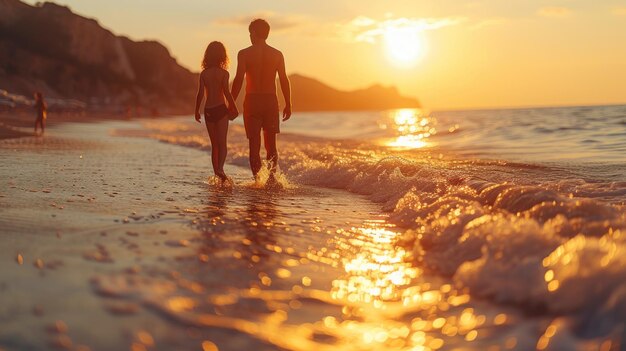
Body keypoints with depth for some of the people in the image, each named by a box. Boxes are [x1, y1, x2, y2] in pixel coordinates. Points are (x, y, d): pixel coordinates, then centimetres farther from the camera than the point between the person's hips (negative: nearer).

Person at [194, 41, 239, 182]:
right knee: (222, 143, -3)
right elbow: (226, 92, -12)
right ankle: (220, 168, -26)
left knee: (214, 144, 12)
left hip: (208, 111, 3)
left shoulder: (204, 73, 1)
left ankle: (216, 173, 14)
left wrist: (196, 111, 8)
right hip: (221, 109, -3)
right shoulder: (223, 73, -5)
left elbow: (200, 93, -2)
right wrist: (234, 107, -2)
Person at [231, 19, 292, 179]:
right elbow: (284, 80, 3)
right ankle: (272, 175, -5)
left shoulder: (244, 54, -2)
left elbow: (238, 80, -8)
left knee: (254, 144, 4)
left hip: (252, 101, -2)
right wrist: (288, 104, 9)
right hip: (271, 100, 2)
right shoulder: (277, 54, 4)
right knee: (271, 143, 12)